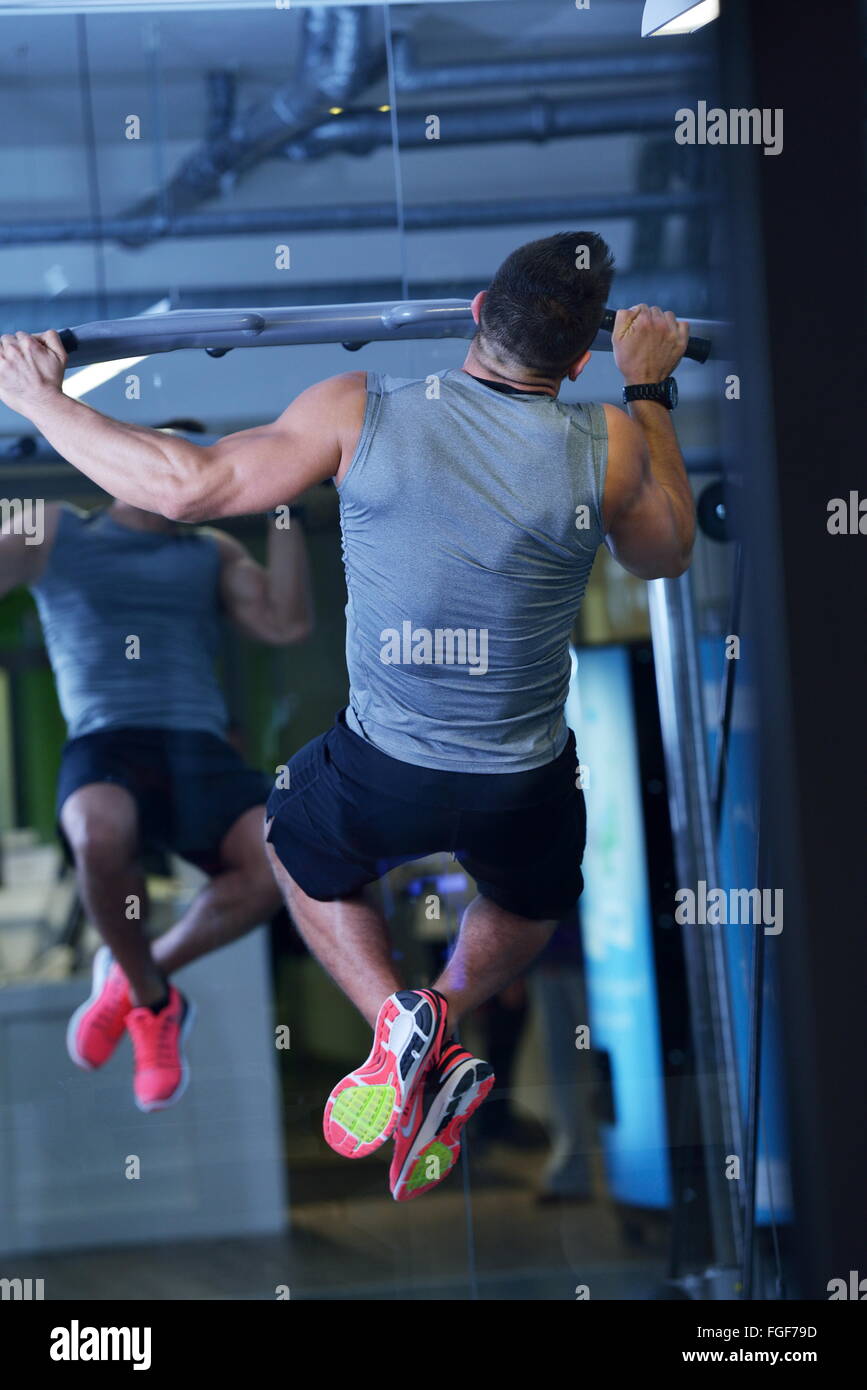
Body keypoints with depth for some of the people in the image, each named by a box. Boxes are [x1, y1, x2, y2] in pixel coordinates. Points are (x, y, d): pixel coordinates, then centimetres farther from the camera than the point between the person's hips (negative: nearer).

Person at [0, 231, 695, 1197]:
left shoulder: (360, 413, -15)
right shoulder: (608, 445, -11)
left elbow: (185, 484, -11)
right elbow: (667, 553, 10)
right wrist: (651, 387, 20)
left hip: (381, 779, -2)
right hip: (526, 792, 2)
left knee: (298, 843, 32)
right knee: (530, 904, 37)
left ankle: (397, 1019, 7)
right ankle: (447, 1012, 9)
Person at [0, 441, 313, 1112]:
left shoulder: (216, 554, 23)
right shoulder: (55, 534, 16)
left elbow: (287, 624, 8)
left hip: (202, 752, 3)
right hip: (105, 747, -3)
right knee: (102, 835, -40)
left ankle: (140, 976, -2)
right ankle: (151, 1000, -10)